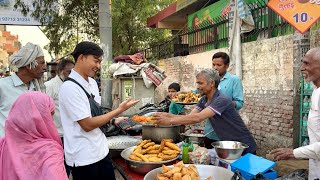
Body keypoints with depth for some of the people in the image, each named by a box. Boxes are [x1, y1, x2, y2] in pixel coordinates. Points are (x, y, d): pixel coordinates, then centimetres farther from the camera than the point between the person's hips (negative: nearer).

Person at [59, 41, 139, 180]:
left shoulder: (92, 83, 6)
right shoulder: (69, 88, -19)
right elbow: (87, 125, -20)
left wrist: (113, 121, -1)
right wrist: (119, 110, -16)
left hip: (101, 150, 7)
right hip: (83, 158, -7)